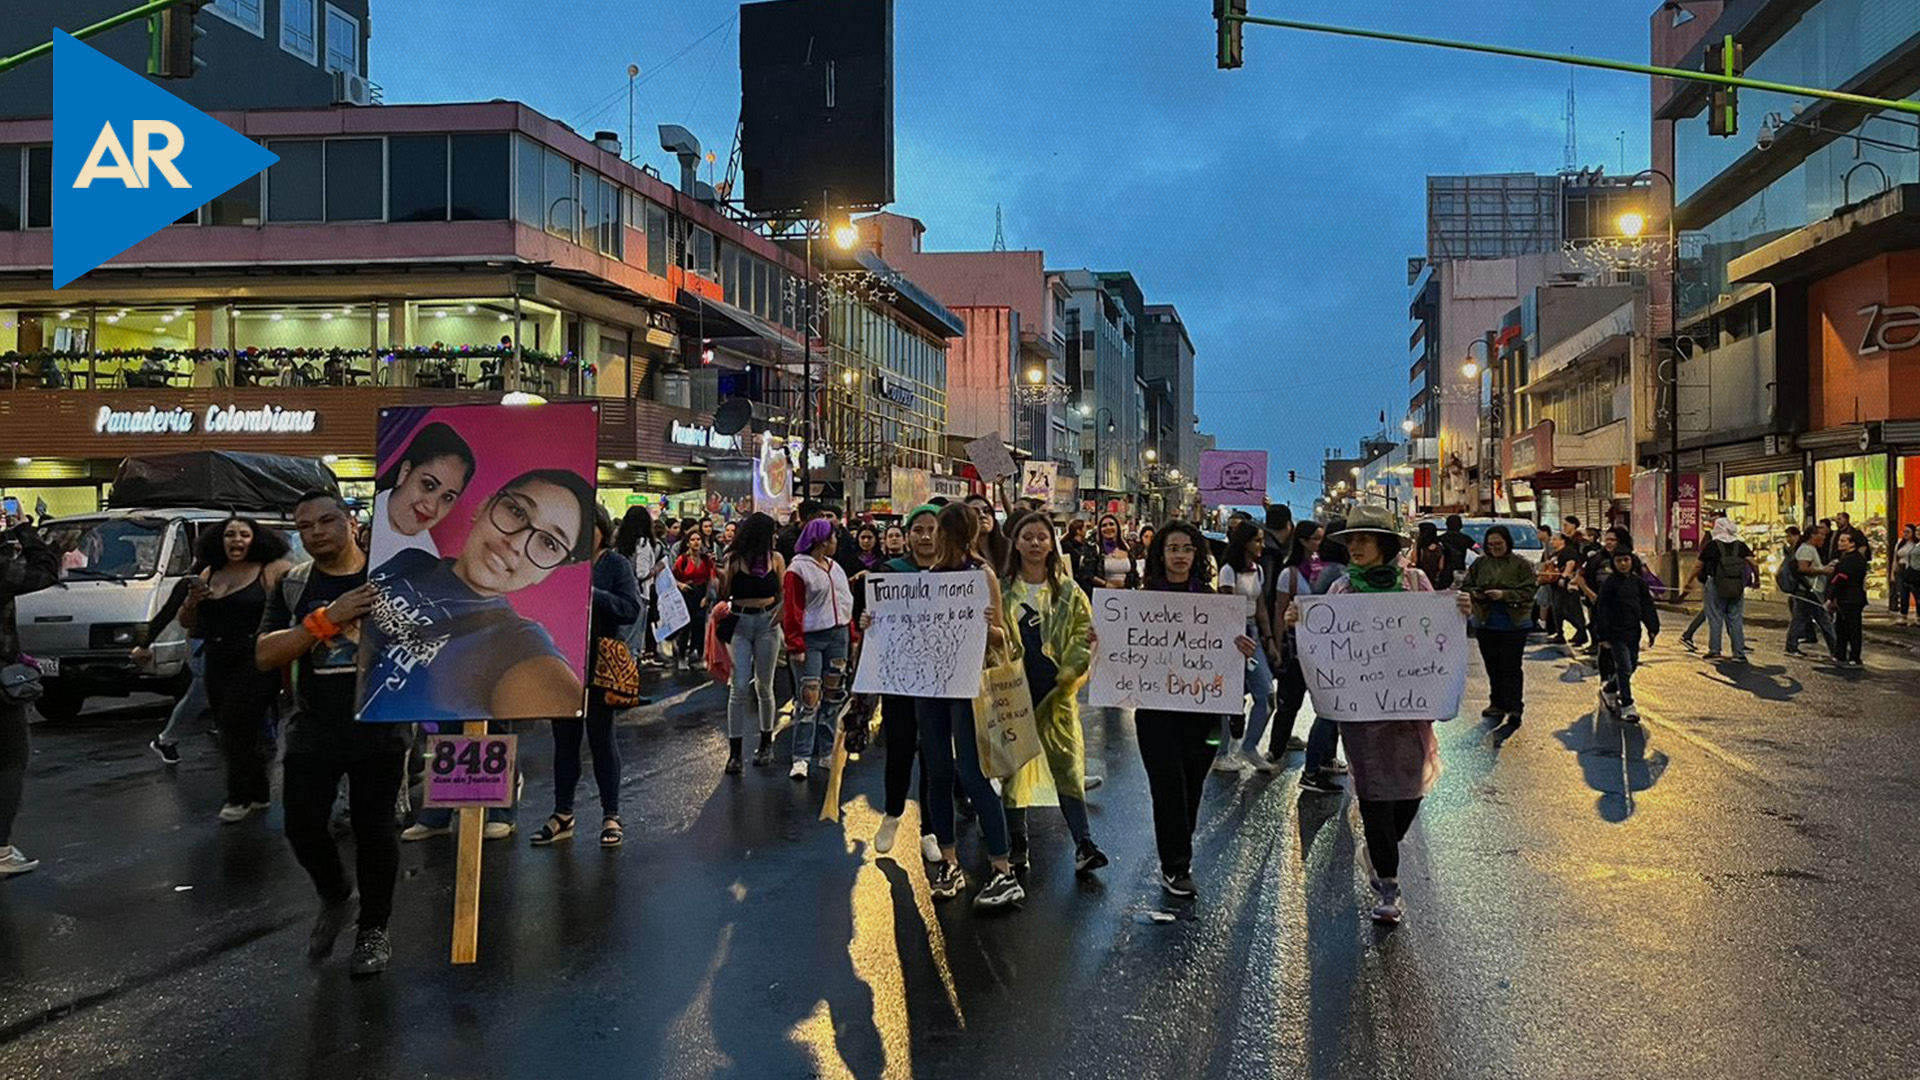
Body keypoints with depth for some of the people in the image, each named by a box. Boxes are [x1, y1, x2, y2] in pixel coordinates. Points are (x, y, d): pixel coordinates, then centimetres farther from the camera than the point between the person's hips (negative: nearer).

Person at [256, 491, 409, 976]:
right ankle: (334, 898, 32)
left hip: (380, 730, -3)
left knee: (373, 827, 3)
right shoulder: (293, 586, 5)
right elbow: (265, 655, -8)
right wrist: (327, 619, -20)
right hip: (312, 731, 3)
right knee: (301, 825, 2)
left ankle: (374, 930, 22)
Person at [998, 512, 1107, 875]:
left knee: (1068, 765, -3)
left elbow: (1086, 634, 5)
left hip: (1056, 691, 0)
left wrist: (1069, 673, -7)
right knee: (1013, 765, 5)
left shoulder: (1068, 591, 7)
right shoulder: (1000, 588, 5)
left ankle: (1084, 844, 0)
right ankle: (1017, 842, 17)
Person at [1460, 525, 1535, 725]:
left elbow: (1528, 592, -9)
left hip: (1513, 624, -4)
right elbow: (1464, 586, 12)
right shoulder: (1480, 563, 8)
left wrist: (1504, 595, -21)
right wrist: (1475, 594, -9)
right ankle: (1497, 704, 21)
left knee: (1511, 667, -5)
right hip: (1485, 623, 4)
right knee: (1492, 667, 10)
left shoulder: (1521, 564, -3)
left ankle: (1515, 707, 0)